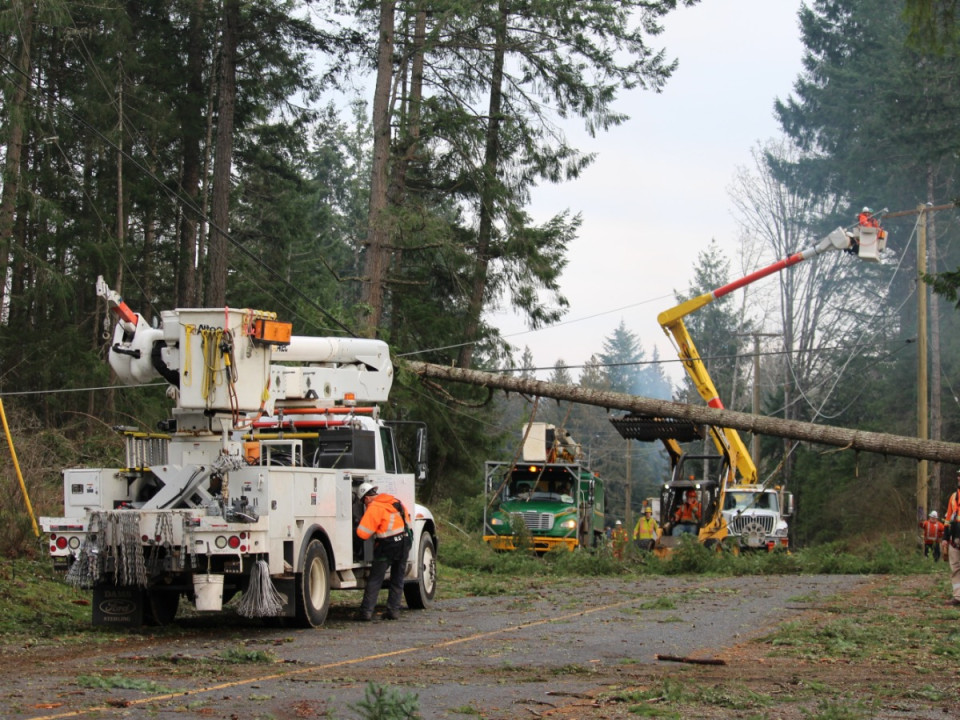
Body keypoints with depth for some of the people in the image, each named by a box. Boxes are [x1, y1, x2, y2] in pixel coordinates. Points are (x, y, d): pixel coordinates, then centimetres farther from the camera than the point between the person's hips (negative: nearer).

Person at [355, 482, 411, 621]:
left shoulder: (374, 508, -10)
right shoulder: (396, 502, 12)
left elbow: (363, 533, -12)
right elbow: (407, 520, 21)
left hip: (388, 545, -7)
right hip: (404, 544, 7)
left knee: (374, 580, 0)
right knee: (397, 579, 14)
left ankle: (367, 611, -2)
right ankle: (394, 610, 13)